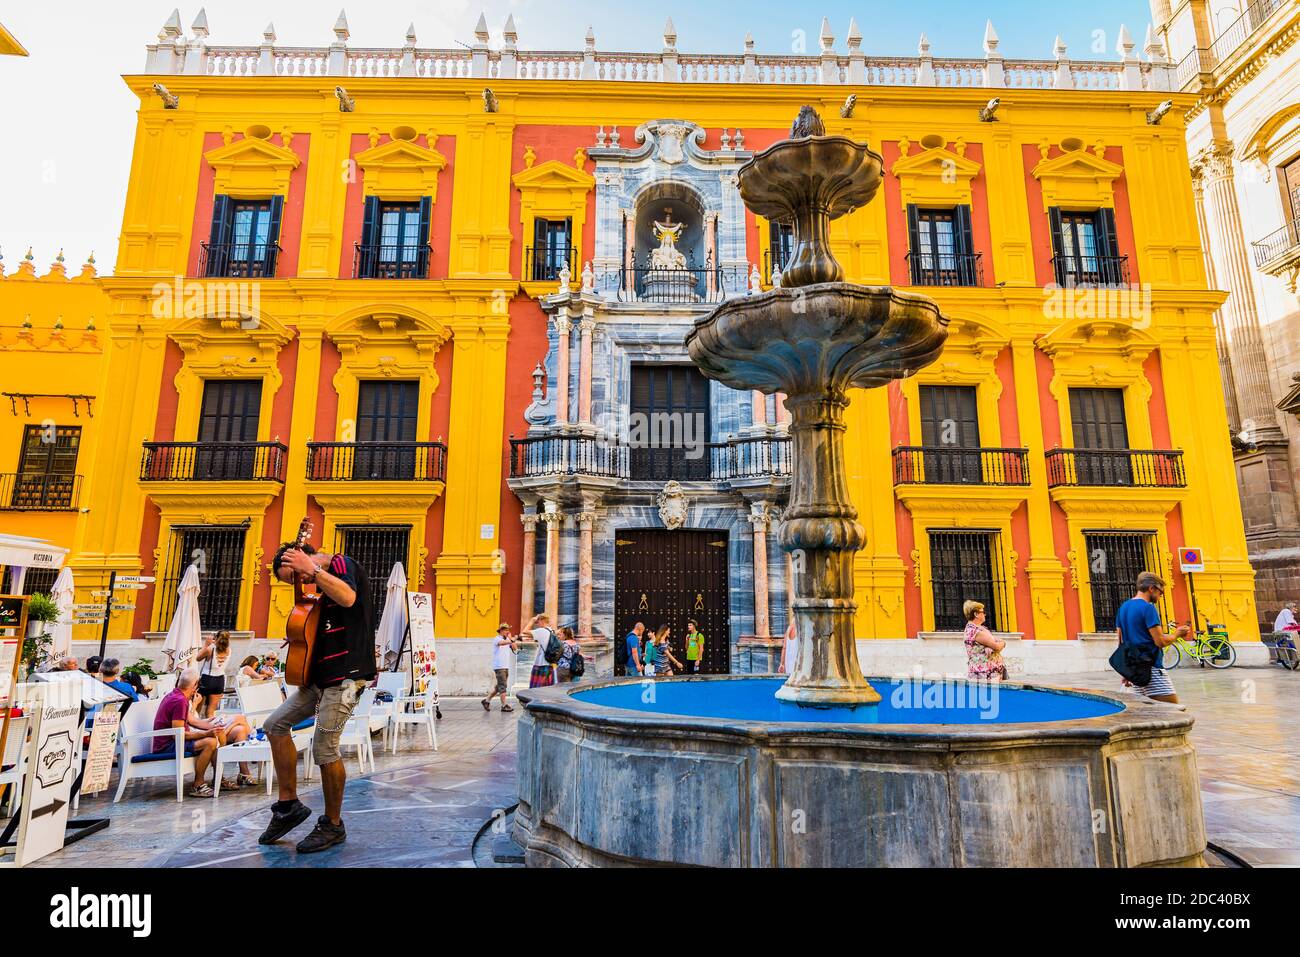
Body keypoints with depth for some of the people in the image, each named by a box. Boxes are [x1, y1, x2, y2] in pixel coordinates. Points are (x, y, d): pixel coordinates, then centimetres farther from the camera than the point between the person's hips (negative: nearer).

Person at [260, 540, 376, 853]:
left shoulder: (341, 563, -8)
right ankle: (289, 805, 19)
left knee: (324, 748, -6)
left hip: (346, 675, -10)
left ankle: (333, 825, 12)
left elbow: (347, 598, -31)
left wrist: (312, 569, -23)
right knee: (275, 724, 10)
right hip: (322, 675, 10)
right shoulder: (323, 582, 19)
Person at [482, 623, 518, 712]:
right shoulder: (497, 639, -9)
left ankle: (487, 700, 23)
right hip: (499, 667, -8)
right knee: (503, 686, -9)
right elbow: (501, 643, -34)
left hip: (506, 666, 8)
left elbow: (515, 648, 9)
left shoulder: (507, 639, 16)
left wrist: (511, 639, -1)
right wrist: (511, 641, -54)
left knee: (499, 686, 12)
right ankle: (504, 705, -8)